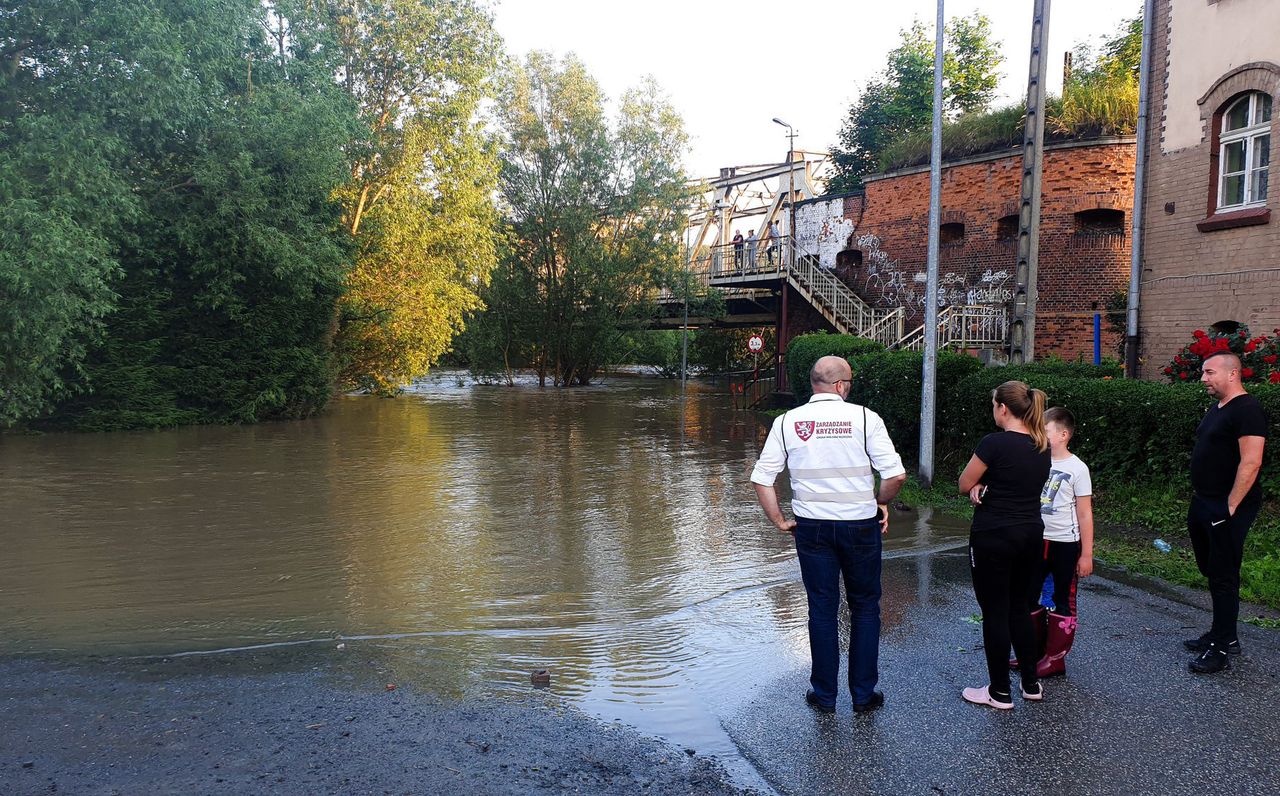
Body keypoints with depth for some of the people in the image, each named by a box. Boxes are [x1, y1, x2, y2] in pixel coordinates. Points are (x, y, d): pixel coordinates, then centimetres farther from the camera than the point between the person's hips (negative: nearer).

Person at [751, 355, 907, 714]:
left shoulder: (787, 421, -1)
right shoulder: (864, 418, -7)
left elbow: (761, 478, -2)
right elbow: (896, 474, -12)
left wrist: (780, 521, 6)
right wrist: (880, 502, 7)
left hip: (811, 527, 2)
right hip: (860, 524, -1)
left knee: (822, 610, 12)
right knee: (865, 608, 15)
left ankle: (824, 695, 22)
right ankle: (864, 694, 23)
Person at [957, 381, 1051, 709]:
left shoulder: (995, 443, -18)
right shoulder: (1043, 446, 5)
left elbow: (964, 485, -9)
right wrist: (985, 486, -3)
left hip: (993, 537, -7)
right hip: (1031, 534, 7)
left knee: (995, 613, 4)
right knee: (1020, 609, 19)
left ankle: (1000, 693, 14)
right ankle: (1031, 684, 27)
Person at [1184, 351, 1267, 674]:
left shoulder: (1247, 410, -16)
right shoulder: (1216, 408, 15)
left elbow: (1251, 463, -23)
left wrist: (1230, 507, -23)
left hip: (1227, 508, -10)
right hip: (1203, 504, 10)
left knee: (1223, 577, -4)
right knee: (1212, 571, 17)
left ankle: (1221, 649, 3)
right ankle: (1224, 635, 29)